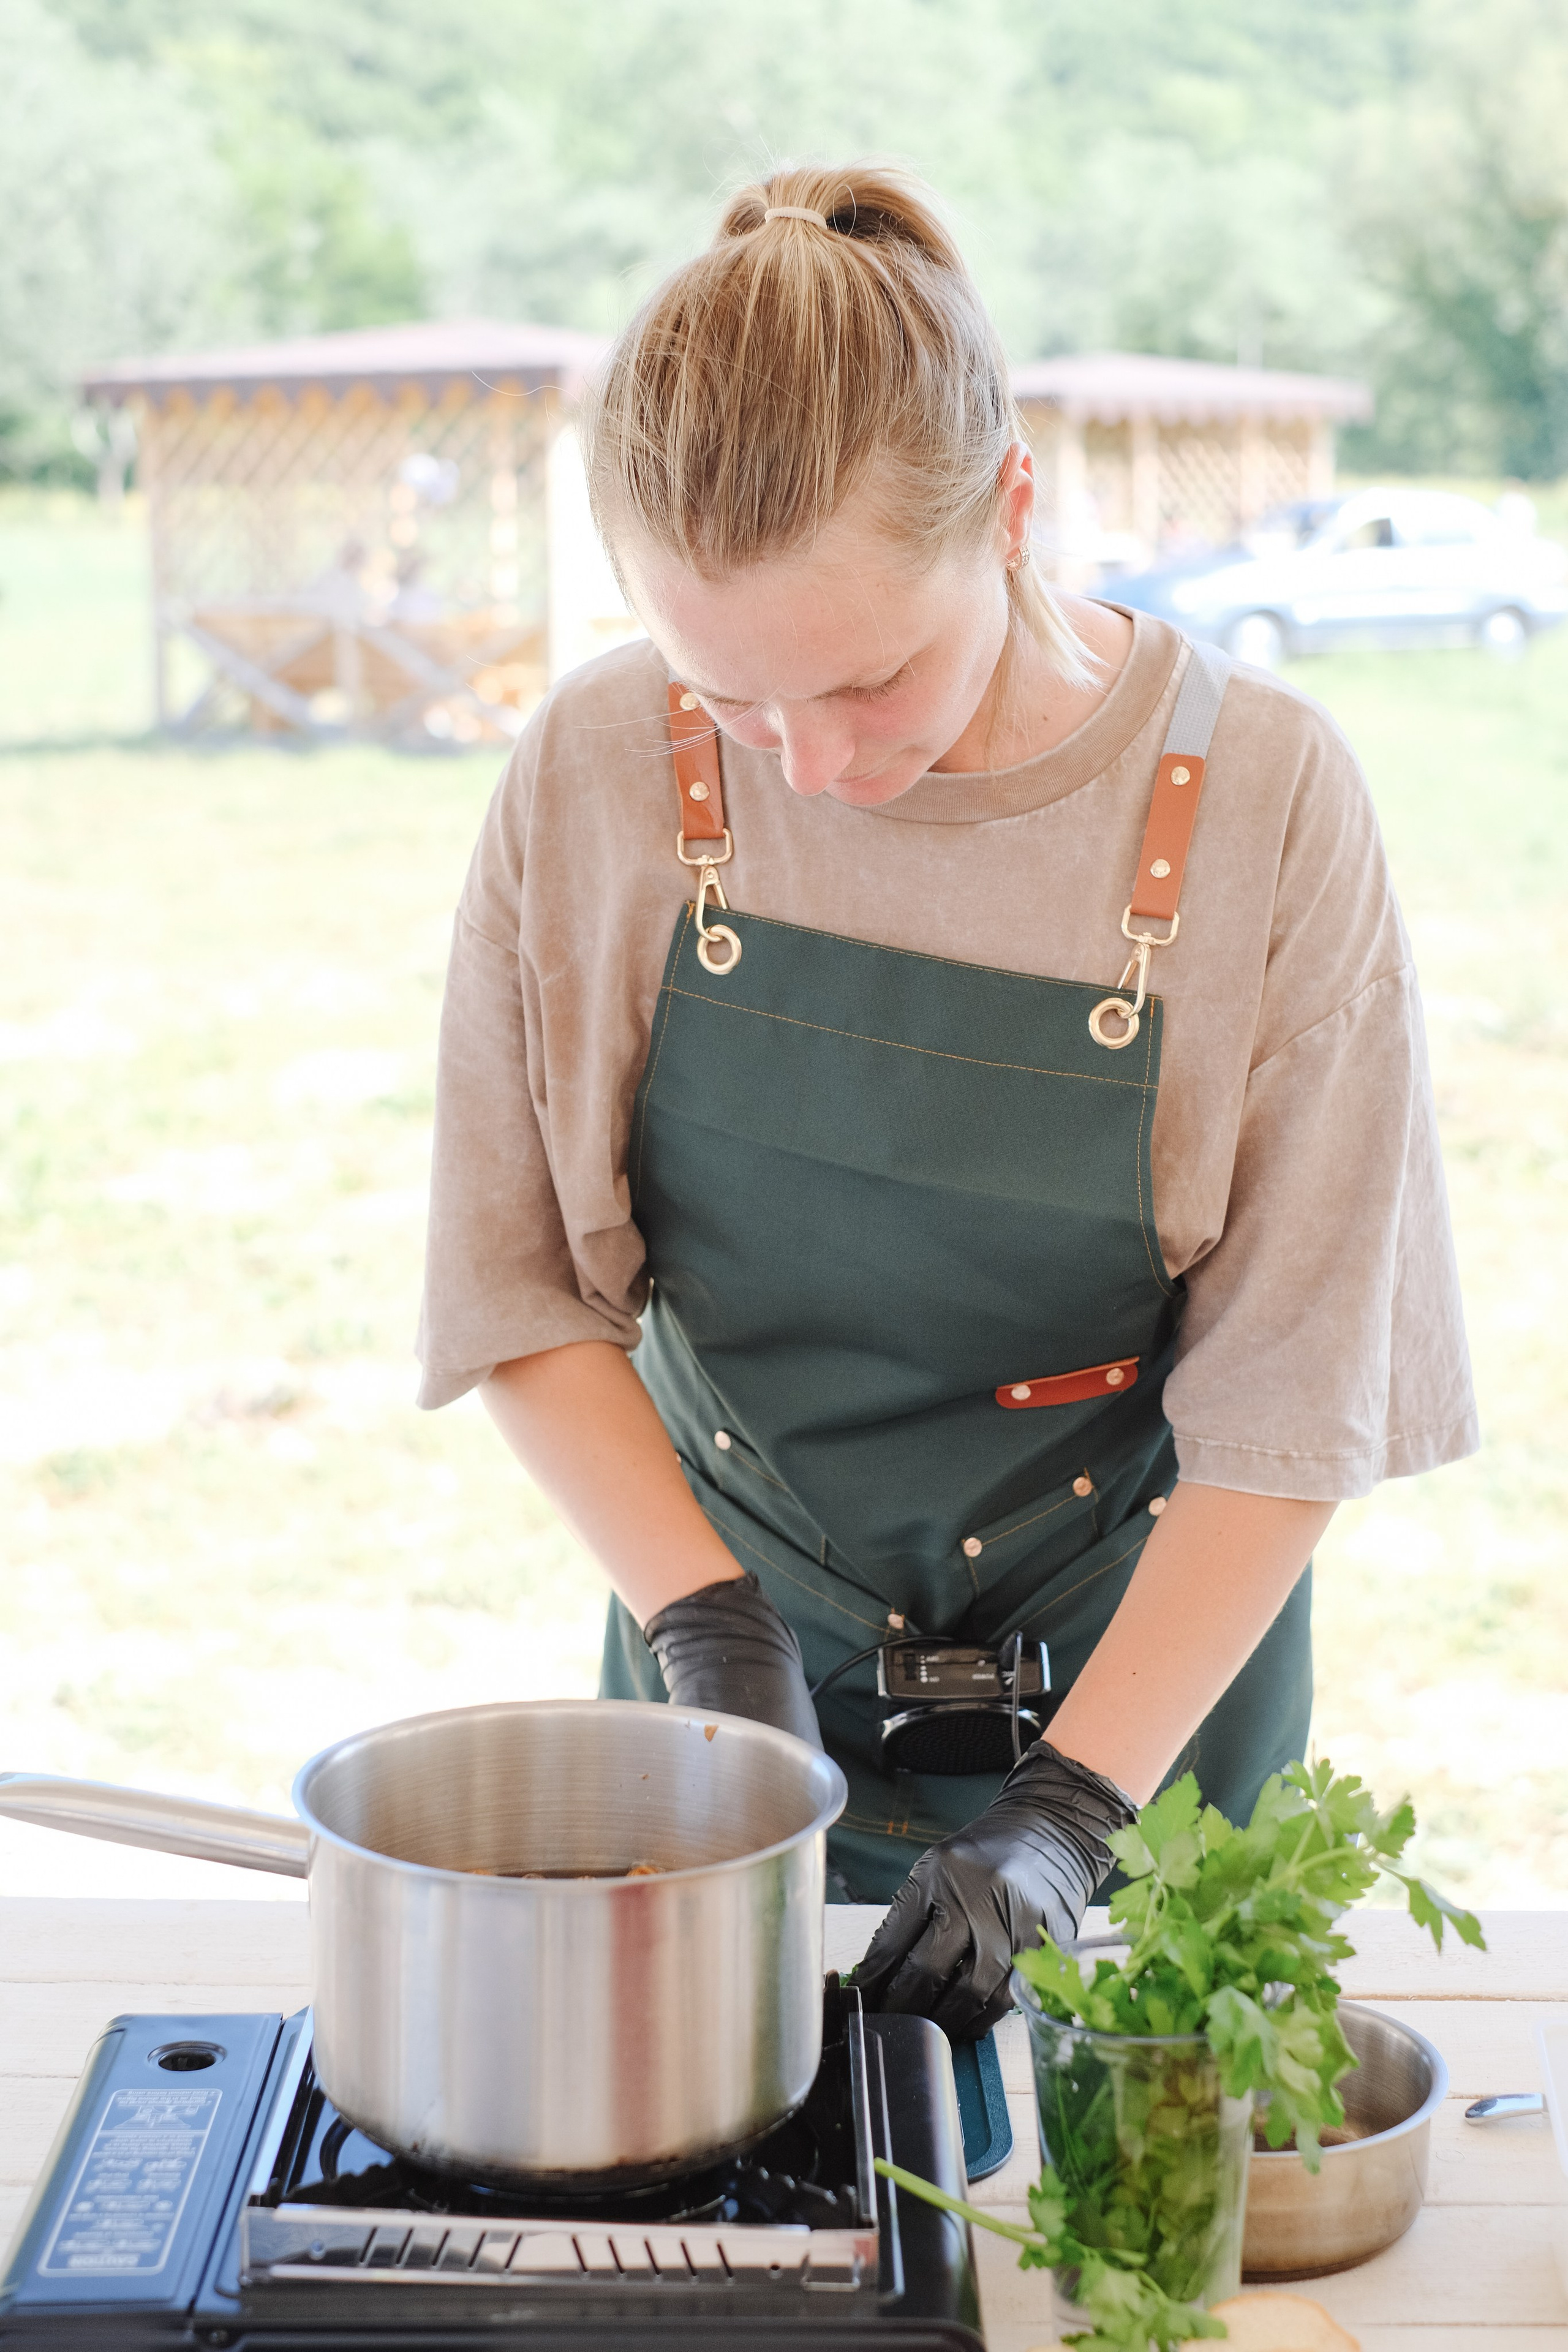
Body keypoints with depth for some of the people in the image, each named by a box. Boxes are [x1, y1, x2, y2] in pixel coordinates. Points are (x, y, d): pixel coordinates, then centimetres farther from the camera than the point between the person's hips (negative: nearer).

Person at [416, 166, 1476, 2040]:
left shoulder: (1258, 797, -17)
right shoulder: (600, 774, -13)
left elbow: (1290, 1397, -14)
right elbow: (524, 1288, -4)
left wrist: (1070, 1810, -20)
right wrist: (701, 1616, -16)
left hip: (1143, 1674, -1)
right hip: (739, 1668, 2)